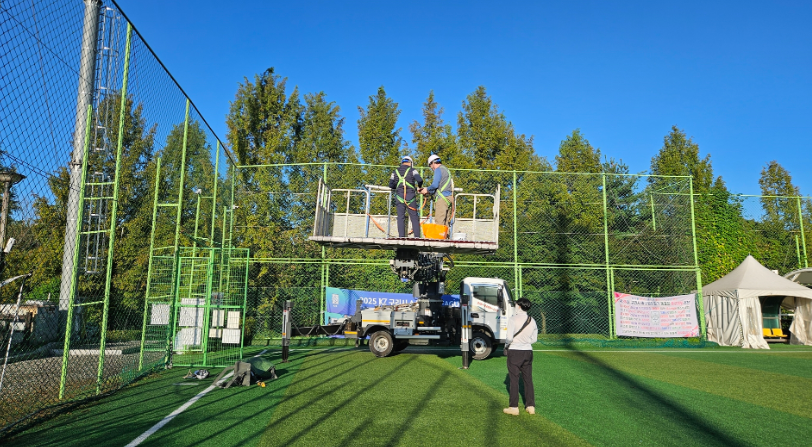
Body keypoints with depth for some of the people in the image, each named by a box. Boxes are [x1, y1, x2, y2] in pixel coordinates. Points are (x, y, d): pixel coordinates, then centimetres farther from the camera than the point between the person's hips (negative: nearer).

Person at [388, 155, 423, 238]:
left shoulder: (395, 172, 12)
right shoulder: (412, 170, 3)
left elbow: (391, 185, 7)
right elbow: (420, 180, -11)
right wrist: (419, 186, 9)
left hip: (400, 197, 2)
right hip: (411, 197, -2)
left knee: (401, 218, 4)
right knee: (414, 218, 2)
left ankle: (401, 236, 0)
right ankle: (417, 236, -2)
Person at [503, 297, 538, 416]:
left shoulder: (513, 319, -13)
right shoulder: (532, 321, 3)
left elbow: (509, 338, -17)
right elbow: (534, 339, 8)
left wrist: (506, 344, 2)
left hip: (515, 352, -5)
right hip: (528, 351, 5)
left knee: (514, 379, 2)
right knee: (528, 379, 12)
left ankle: (514, 407, 5)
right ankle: (530, 406, 17)